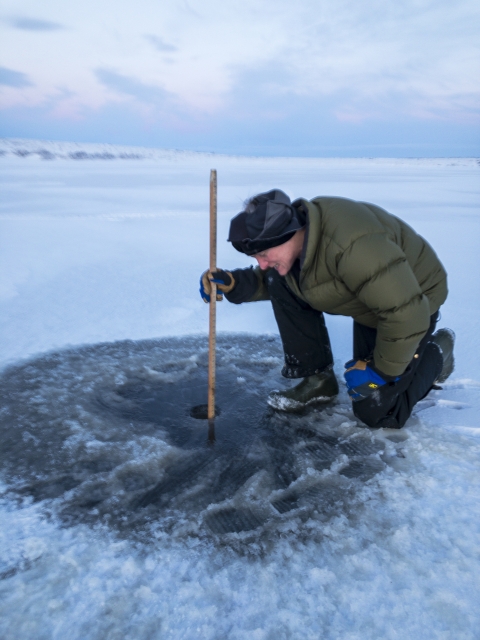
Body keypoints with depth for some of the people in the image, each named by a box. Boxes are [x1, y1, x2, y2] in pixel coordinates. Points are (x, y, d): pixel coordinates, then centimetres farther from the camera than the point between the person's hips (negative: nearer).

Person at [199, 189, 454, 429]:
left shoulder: (351, 246, -41)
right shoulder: (294, 229, -15)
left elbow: (407, 312, -36)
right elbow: (267, 280, 1)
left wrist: (381, 370, -23)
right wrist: (232, 283, -19)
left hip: (414, 300, -7)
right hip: (368, 297, 7)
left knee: (376, 412, -8)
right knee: (281, 283, -12)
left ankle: (436, 351, 17)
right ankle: (317, 378, 2)